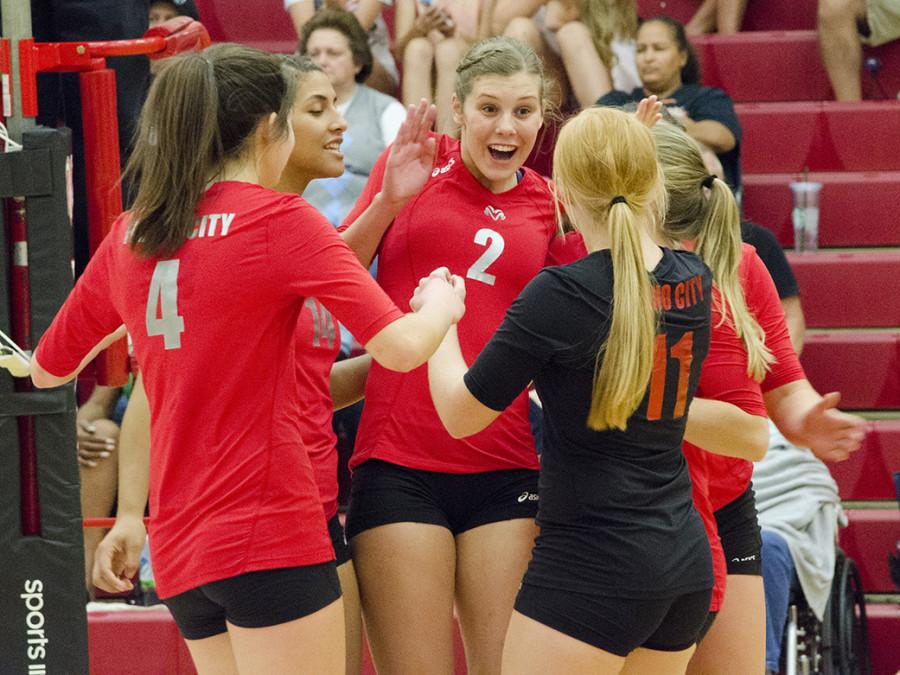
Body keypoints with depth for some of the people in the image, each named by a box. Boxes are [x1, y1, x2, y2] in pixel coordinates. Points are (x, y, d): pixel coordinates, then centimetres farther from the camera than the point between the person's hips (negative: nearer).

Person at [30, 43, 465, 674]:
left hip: (179, 545, 7)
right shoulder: (282, 219, -8)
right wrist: (441, 306, 8)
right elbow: (401, 348, -14)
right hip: (268, 535, -7)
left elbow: (47, 368, 21)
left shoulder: (129, 236, 10)